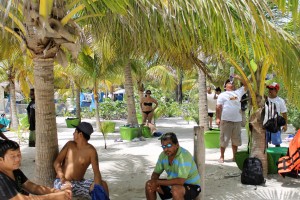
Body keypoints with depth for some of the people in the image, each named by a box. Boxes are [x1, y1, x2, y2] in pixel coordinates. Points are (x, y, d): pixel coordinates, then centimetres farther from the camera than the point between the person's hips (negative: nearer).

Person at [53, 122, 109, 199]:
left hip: (79, 183, 0)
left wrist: (97, 187, -35)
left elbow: (96, 172, -15)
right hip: (61, 182, 0)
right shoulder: (70, 144, 3)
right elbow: (57, 162, -1)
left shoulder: (91, 151, -8)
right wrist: (63, 180, -18)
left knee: (103, 184, -20)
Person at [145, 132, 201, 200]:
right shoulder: (163, 155, -5)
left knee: (176, 189, -37)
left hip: (192, 186, -7)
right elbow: (156, 173, 5)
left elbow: (180, 181, -35)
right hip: (173, 184, 7)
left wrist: (158, 182, -28)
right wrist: (154, 181, -20)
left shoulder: (184, 155, -28)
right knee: (149, 184, -4)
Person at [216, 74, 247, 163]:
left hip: (237, 121, 4)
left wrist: (238, 77, 11)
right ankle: (222, 157, 8)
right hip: (226, 120, -4)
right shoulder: (222, 95, 4)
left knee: (235, 140, 10)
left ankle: (235, 157, 20)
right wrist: (217, 118, -9)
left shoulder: (238, 92, 17)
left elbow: (246, 85, 21)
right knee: (224, 139, -2)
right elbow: (218, 107, -1)